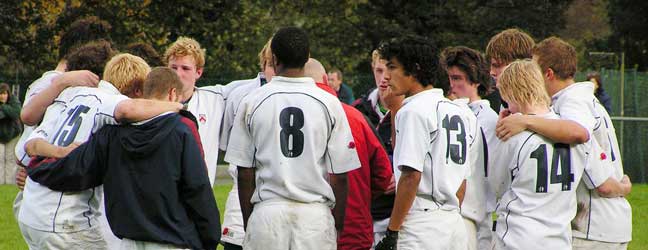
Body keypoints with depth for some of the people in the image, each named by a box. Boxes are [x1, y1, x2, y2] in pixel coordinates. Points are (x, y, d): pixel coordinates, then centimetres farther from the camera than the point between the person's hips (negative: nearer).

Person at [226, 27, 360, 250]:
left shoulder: (252, 102, 1)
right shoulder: (329, 103, 1)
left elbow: (244, 173, 3)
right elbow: (339, 175, 1)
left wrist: (248, 224, 12)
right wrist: (338, 225, 11)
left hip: (267, 212, 0)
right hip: (316, 214, 0)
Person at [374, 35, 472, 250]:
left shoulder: (414, 110, -10)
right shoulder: (458, 111, 16)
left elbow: (411, 176, -17)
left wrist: (392, 232, -14)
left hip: (422, 223, -9)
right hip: (454, 223, 9)